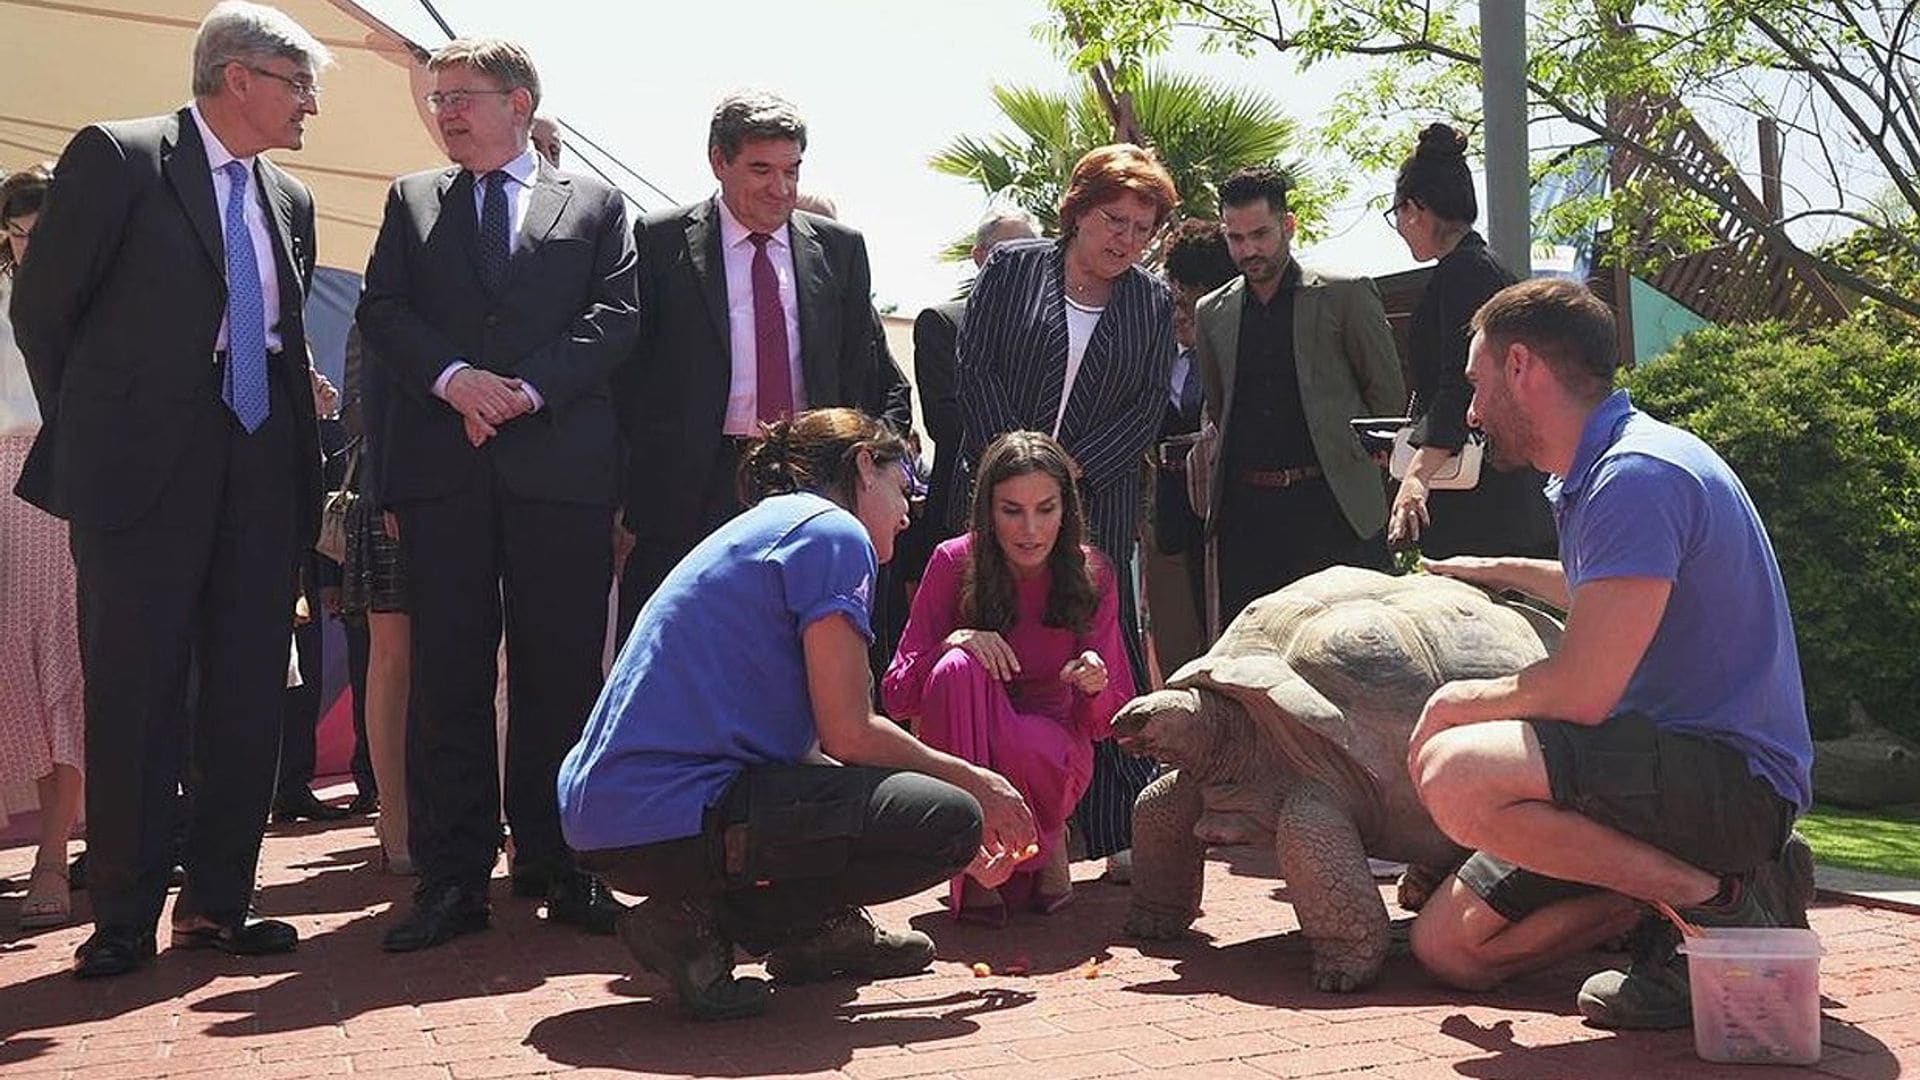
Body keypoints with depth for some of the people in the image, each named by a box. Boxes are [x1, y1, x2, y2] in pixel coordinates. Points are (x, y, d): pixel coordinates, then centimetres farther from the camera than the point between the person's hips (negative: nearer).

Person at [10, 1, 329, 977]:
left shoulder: (288, 200, 16)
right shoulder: (117, 157, -2)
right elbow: (41, 307, 0)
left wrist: (298, 453, 10)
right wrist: (88, 439, 4)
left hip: (259, 476, 6)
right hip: (146, 472, -6)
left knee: (250, 695, 5)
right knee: (136, 695, -1)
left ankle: (217, 902, 16)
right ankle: (125, 916, 9)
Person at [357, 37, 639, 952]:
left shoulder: (595, 205, 14)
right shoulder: (412, 200, 19)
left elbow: (615, 317, 2)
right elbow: (382, 312, 8)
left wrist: (531, 387, -11)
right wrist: (454, 379, -10)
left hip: (561, 466, -1)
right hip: (441, 466, 2)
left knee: (561, 672, 1)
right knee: (447, 674, 0)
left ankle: (563, 867, 9)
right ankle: (452, 878, 5)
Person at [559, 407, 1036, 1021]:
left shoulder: (762, 528, 24)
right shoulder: (834, 532, -5)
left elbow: (814, 740, 25)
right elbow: (848, 735, -12)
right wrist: (974, 783, 5)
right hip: (673, 822, -10)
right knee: (951, 819, -10)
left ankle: (819, 931, 14)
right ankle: (703, 923, -8)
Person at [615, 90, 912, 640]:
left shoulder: (840, 248, 11)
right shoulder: (661, 242, 2)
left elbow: (863, 370, 15)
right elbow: (631, 370, 2)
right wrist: (629, 502, -2)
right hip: (693, 488, -2)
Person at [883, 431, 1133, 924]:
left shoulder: (1090, 575, -8)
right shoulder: (955, 562, -11)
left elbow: (1107, 722, -4)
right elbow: (896, 696, -10)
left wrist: (1096, 687, -28)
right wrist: (953, 642, -29)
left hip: (1052, 747, 0)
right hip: (959, 752, 0)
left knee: (1026, 747, -37)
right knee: (958, 669, -32)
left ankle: (1046, 841, 0)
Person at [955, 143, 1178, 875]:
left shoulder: (1154, 303, 10)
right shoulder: (1010, 269, 6)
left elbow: (1149, 404, 4)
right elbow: (975, 368, 1)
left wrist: (1072, 470, -8)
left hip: (1097, 504, 1)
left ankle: (1124, 830, 1)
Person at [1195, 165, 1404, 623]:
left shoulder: (1345, 294, 1)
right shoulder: (1212, 314, 13)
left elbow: (1389, 395, 6)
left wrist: (1352, 461, 8)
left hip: (1334, 506, -3)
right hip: (1244, 512, 4)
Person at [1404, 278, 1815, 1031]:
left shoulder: (1637, 475, -19)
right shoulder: (1598, 474, 13)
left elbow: (1581, 694, -24)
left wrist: (1458, 702, -6)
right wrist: (1503, 572, 46)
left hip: (1732, 772, -10)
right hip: (1672, 760, 10)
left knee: (1456, 777, -32)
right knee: (1448, 947, 4)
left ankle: (1722, 903, -16)